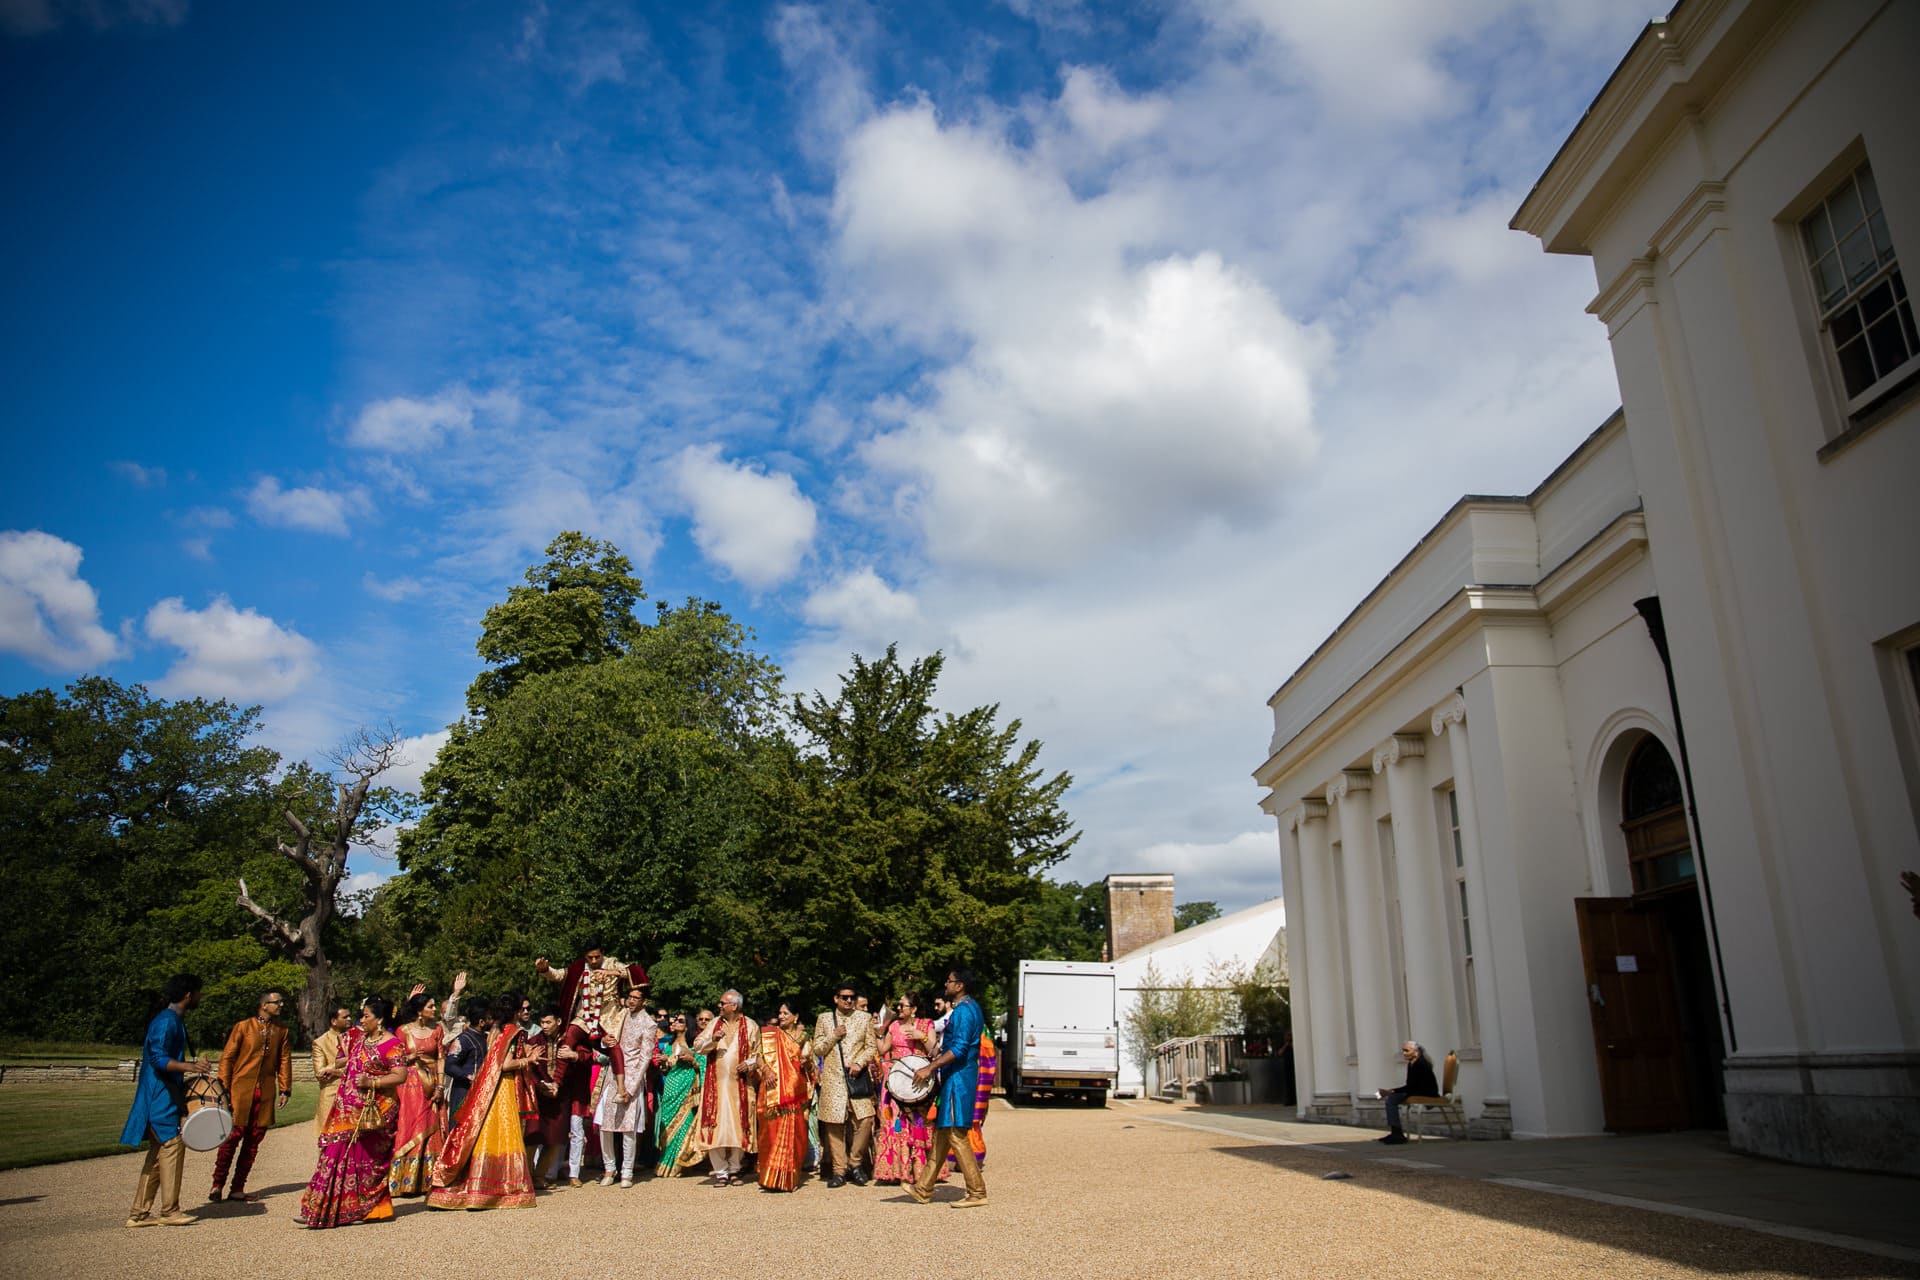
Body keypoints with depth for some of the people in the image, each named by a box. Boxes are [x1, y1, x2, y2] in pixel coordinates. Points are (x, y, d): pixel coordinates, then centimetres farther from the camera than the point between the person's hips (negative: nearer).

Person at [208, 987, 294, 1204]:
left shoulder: (281, 1031, 11)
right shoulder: (243, 1027, 0)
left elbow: (284, 1060, 12)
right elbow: (227, 1057, 0)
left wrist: (285, 1089, 5)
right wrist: (224, 1087, -7)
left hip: (265, 1094, 4)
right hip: (240, 1090, -4)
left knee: (253, 1141, 4)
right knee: (232, 1136, -5)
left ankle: (237, 1189, 12)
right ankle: (217, 1185, 11)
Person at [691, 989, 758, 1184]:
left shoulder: (750, 1026, 3)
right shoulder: (714, 1023, 10)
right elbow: (697, 1046, 5)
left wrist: (749, 1064, -13)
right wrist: (713, 1040, -13)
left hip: (740, 1085, -2)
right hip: (716, 1083, 2)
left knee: (738, 1126, 1)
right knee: (716, 1126, -3)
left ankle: (734, 1169, 15)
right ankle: (720, 1171, 6)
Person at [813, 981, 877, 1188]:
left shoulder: (865, 1018, 11)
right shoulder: (824, 1019, 11)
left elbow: (871, 1047, 8)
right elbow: (817, 1048, 8)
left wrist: (860, 1063, -8)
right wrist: (834, 1036, -6)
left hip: (857, 1077, 0)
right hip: (833, 1079, 0)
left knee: (865, 1119, -11)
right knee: (834, 1124, -2)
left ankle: (856, 1163, 8)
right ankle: (839, 1170, 8)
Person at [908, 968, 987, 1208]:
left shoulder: (963, 1010, -17)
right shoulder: (969, 1007, 16)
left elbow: (958, 1049, -25)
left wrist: (930, 1067, -24)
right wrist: (935, 1065, 21)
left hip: (958, 1078, -11)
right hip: (954, 1078, 11)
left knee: (956, 1135, -7)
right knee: (941, 1132, 14)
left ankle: (977, 1193, -2)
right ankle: (923, 1188, 21)